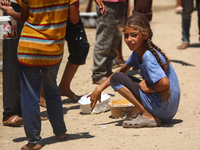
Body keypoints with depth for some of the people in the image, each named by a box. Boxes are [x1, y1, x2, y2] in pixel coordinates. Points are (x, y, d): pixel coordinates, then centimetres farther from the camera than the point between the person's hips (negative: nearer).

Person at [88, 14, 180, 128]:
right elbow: (122, 70, 21)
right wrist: (99, 88, 13)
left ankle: (148, 116, -10)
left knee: (116, 79, -7)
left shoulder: (148, 56, -20)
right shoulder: (137, 52, 8)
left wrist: (147, 88, -13)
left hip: (163, 108, -10)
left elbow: (165, 83, -31)